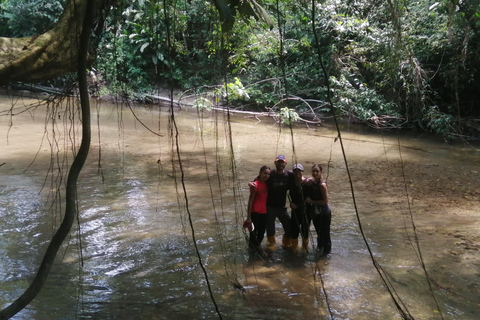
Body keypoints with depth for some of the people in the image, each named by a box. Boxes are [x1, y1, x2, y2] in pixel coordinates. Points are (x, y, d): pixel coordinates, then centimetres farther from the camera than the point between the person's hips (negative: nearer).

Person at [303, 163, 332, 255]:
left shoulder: (322, 185, -21)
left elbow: (325, 201, -20)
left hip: (324, 213, -7)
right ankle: (319, 247, 41)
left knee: (325, 233, 2)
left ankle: (326, 251, 18)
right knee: (318, 232, 22)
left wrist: (312, 201, -18)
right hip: (315, 212, 7)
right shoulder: (311, 182, -1)